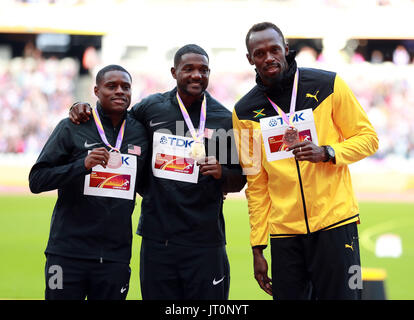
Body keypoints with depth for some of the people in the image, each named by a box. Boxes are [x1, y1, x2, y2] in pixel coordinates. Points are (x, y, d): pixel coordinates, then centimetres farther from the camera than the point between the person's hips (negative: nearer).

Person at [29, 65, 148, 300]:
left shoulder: (140, 132, 10)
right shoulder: (71, 128, 0)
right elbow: (37, 180, -5)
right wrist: (83, 164, -18)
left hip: (116, 254, 3)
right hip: (68, 252, -2)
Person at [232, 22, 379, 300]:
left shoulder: (327, 85, -1)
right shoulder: (246, 111, 5)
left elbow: (368, 138, 4)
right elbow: (256, 182, 8)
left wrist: (326, 152, -15)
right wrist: (257, 248, 6)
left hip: (335, 222, -2)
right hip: (283, 231, 2)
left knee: (340, 294, -2)